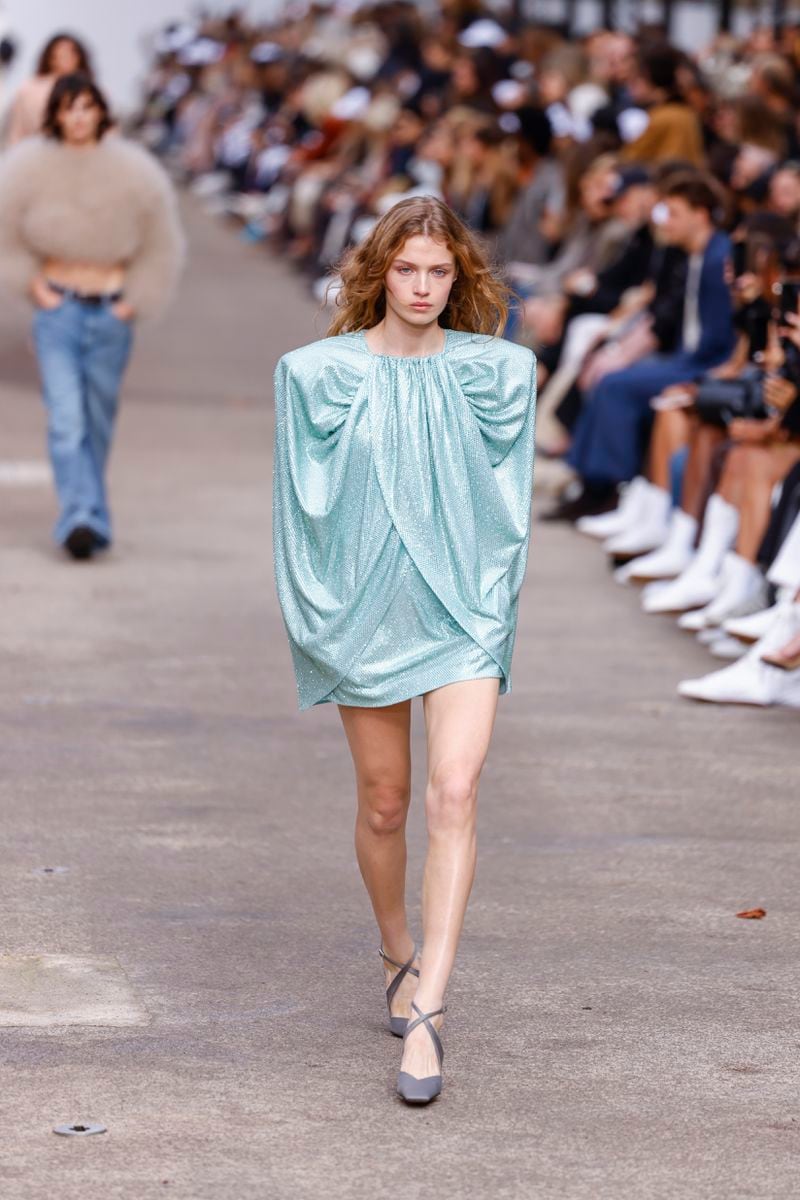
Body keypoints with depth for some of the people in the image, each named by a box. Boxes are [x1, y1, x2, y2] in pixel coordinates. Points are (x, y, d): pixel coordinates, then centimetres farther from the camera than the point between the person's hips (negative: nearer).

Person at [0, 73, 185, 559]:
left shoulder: (131, 171, -5)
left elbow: (161, 246, 6)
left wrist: (135, 301, 2)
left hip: (111, 312, 1)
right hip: (57, 308, -1)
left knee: (98, 418, 9)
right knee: (66, 418, -15)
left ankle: (85, 513, 26)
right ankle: (83, 517, -23)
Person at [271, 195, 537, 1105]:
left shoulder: (495, 373, -1)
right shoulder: (322, 373, -2)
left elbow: (509, 490, 7)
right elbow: (304, 498, 4)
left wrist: (497, 586, 4)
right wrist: (313, 608, 1)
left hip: (460, 610, -1)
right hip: (365, 609, 1)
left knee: (454, 795, -17)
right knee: (383, 805, 13)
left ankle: (426, 1013, -18)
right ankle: (398, 955, 40)